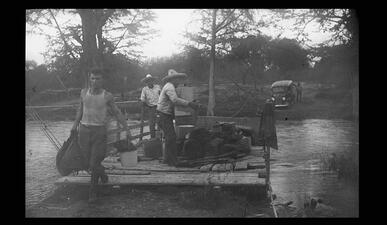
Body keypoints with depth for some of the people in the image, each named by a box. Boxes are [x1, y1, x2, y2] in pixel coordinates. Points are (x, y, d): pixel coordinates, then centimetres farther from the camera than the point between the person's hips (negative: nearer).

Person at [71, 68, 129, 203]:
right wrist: (75, 124, 17)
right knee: (89, 162, 8)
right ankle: (101, 172, 43)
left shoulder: (107, 96, -3)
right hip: (84, 130, 3)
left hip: (100, 131, -3)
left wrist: (126, 128, 2)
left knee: (94, 164, -5)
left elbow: (117, 113, 6)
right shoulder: (84, 92, 5)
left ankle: (92, 192, 14)